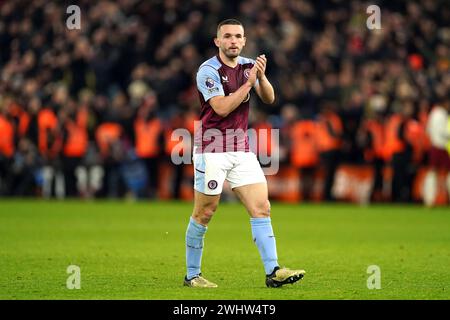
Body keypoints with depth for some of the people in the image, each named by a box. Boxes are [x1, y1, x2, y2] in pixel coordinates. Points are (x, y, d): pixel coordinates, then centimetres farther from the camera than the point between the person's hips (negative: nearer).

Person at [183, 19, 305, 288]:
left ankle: (273, 271, -7)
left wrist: (261, 76, -17)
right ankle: (192, 275, 12)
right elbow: (222, 108, -20)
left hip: (242, 149, 6)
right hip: (212, 148, -6)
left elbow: (269, 99, 1)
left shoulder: (248, 65, 8)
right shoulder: (208, 70, -11)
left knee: (262, 208, -4)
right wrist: (248, 83, -21)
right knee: (204, 215, 0)